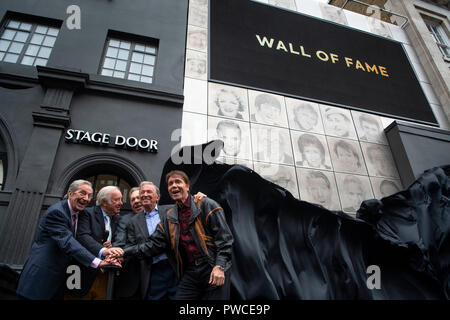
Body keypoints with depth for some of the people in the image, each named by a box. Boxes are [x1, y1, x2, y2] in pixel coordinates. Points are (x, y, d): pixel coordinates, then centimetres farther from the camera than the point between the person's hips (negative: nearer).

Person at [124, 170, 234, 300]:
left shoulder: (206, 205, -5)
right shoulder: (168, 217, 11)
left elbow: (224, 238, -9)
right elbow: (154, 244, 7)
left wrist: (219, 267, -18)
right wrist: (126, 251, -3)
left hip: (214, 270, -4)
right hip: (189, 271, 4)